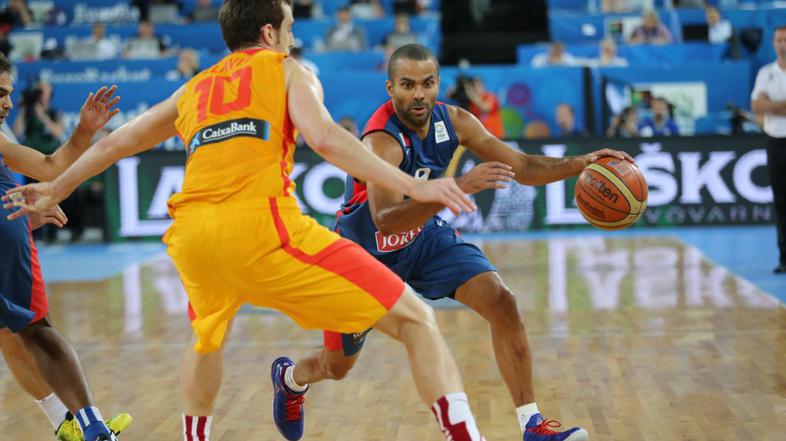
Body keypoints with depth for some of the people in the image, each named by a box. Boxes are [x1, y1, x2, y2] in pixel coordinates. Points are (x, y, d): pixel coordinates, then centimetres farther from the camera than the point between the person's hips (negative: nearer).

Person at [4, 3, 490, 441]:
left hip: (191, 232, 6)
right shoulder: (288, 69, 15)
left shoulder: (194, 88, 28)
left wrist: (56, 190, 51)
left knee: (208, 338, 39)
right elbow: (325, 138, -5)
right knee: (416, 320, -3)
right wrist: (414, 187, -9)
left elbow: (115, 143, 36)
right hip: (260, 224, -5)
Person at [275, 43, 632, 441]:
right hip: (364, 249, -4)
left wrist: (579, 164, -24)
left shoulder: (453, 121, -14)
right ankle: (291, 379, 48)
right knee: (336, 367, 9)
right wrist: (459, 187, -58)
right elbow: (385, 220, -48)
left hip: (425, 236, 5)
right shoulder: (381, 140, -34)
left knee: (502, 303, -17)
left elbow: (520, 166, -8)